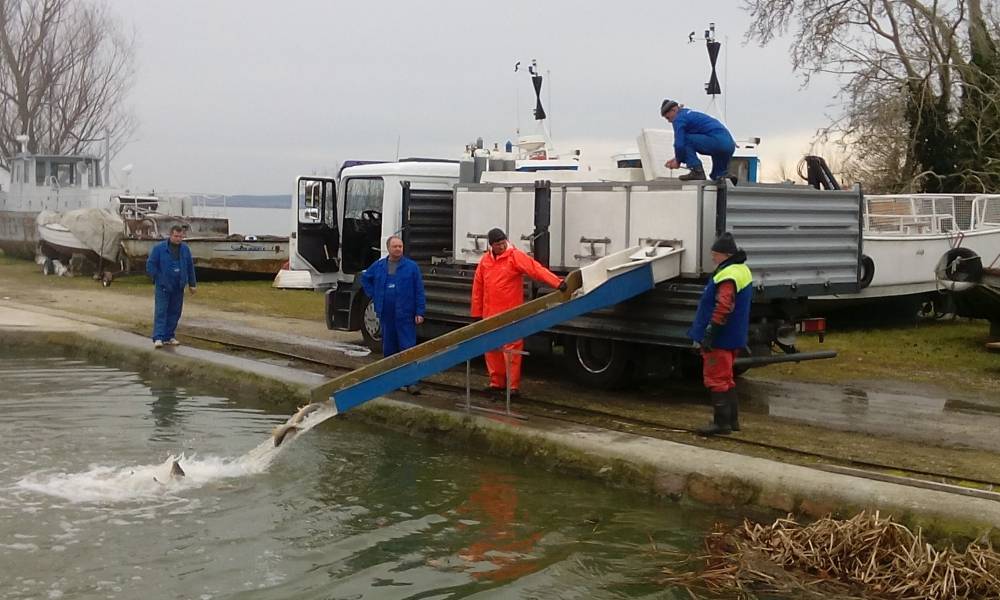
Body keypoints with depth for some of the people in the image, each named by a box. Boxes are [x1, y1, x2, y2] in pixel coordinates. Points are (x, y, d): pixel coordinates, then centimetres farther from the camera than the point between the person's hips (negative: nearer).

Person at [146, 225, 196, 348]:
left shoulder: (185, 249, 6)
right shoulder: (159, 248, -6)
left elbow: (190, 267, 13)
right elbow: (150, 265, -3)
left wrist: (192, 284, 13)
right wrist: (159, 279, -7)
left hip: (178, 287, 4)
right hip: (163, 287, -4)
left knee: (174, 312, 7)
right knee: (160, 312, -8)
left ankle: (169, 336, 16)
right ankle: (158, 338, -11)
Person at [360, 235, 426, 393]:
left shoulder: (411, 266, -2)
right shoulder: (378, 266, 8)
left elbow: (419, 291, -4)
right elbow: (365, 278, 25)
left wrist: (420, 312, -9)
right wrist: (373, 295, 11)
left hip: (405, 315, -4)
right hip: (385, 314, 4)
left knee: (408, 347, -7)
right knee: (388, 348, 12)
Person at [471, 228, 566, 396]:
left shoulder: (515, 256, -6)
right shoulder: (485, 261, 10)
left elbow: (536, 269, -18)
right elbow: (478, 288, 14)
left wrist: (557, 283, -30)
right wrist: (476, 313, 14)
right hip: (490, 315, 5)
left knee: (512, 350, -4)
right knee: (492, 350, 11)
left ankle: (513, 385, 2)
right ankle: (497, 382, 23)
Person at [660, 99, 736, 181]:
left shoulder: (679, 118, -2)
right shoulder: (689, 113, 26)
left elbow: (680, 143, -8)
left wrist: (678, 161, 8)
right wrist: (677, 158, 28)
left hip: (718, 142, -10)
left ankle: (697, 171, -7)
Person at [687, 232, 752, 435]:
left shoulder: (728, 276, -21)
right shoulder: (742, 270, 13)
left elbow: (723, 308, -29)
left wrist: (709, 333, -26)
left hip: (720, 340, -10)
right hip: (733, 338, 10)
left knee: (716, 380, -3)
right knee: (725, 379, 19)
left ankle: (721, 422, 0)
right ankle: (732, 420, 25)